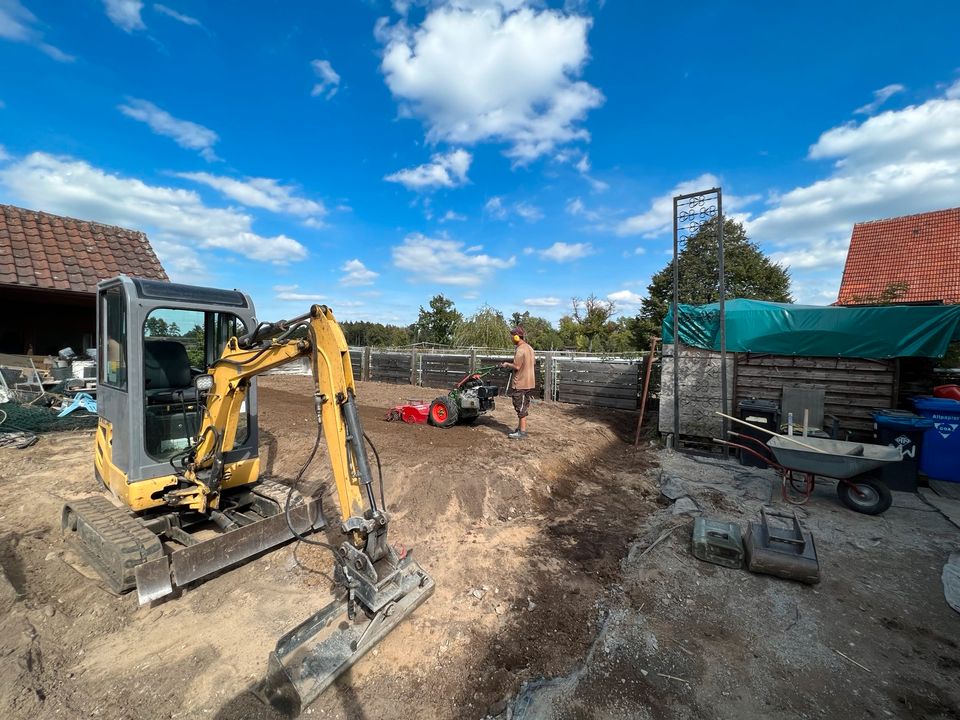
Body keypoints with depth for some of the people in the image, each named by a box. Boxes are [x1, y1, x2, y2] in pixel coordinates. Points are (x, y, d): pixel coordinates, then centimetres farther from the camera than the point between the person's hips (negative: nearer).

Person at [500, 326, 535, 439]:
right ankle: (520, 428, 27)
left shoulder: (520, 350, -19)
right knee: (523, 407, 17)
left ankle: (522, 432, 6)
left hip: (521, 384, -9)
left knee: (521, 408, -1)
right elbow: (534, 363, 18)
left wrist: (507, 365, -6)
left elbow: (517, 367, -23)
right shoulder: (529, 348, 10)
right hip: (529, 382, 9)